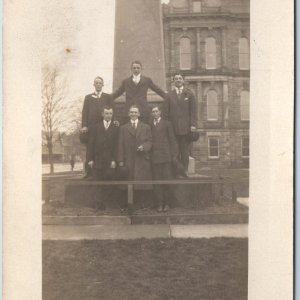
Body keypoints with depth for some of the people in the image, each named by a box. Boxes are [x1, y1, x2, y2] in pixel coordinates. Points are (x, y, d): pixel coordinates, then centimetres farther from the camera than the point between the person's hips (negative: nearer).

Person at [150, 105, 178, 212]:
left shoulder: (166, 124, 9)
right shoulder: (149, 125, 14)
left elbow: (172, 140, 7)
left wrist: (174, 154, 0)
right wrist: (148, 155, 1)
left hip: (165, 156, -2)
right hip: (154, 157, 2)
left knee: (166, 180, -2)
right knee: (156, 181, 1)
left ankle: (167, 203, 9)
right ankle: (159, 203, 8)